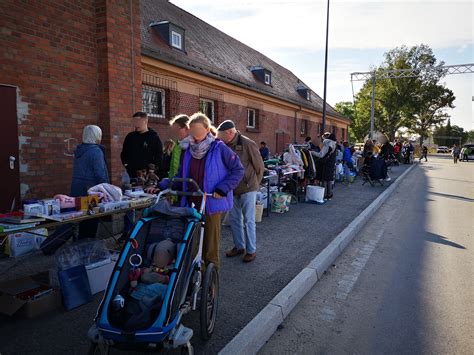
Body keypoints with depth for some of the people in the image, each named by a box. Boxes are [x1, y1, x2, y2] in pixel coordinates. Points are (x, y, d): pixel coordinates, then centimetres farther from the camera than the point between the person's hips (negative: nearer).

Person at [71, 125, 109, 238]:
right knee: (91, 223, 2)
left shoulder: (79, 150, 12)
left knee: (83, 222, 14)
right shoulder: (96, 151, -13)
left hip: (77, 190, 8)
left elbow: (79, 172, 18)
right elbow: (100, 174, -17)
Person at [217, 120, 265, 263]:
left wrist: (253, 184, 1)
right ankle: (239, 246, 31)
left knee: (248, 221, 3)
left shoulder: (247, 144, -14)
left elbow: (259, 167, -6)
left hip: (247, 189, -6)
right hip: (232, 189, 6)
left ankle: (251, 250, 16)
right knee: (234, 219, 15)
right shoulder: (225, 146, 3)